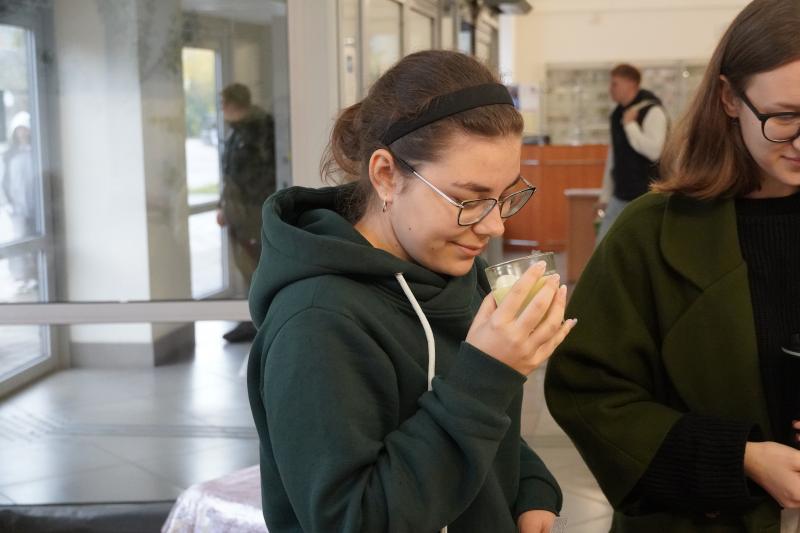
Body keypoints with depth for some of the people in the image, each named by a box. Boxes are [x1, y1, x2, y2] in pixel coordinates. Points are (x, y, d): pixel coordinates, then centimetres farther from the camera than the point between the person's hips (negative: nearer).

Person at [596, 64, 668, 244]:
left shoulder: (652, 111, -12)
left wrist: (630, 124, -19)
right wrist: (605, 194, 19)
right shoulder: (618, 113, 12)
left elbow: (654, 150, -25)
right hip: (620, 197, 8)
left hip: (646, 197, -7)